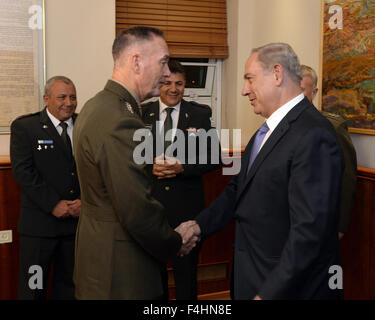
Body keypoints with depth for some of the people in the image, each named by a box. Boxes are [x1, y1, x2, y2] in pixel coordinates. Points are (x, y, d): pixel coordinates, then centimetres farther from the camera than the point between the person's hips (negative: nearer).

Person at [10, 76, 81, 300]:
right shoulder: (24, 127, -2)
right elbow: (23, 171, -10)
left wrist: (85, 200, -10)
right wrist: (53, 204, -17)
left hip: (78, 220, 3)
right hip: (40, 222, -3)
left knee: (69, 283, 16)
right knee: (33, 288, 6)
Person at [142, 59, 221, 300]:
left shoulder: (201, 114, 1)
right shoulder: (141, 115, 4)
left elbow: (214, 158, -2)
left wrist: (182, 167, -16)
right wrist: (149, 167, -14)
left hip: (187, 206, -1)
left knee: (186, 269, 9)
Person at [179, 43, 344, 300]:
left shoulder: (314, 136, -24)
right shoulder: (269, 129, 7)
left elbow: (310, 230, -27)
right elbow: (240, 188, 12)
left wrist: (268, 294, -24)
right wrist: (200, 225, 0)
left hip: (290, 286, -8)